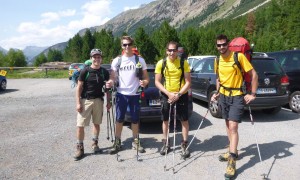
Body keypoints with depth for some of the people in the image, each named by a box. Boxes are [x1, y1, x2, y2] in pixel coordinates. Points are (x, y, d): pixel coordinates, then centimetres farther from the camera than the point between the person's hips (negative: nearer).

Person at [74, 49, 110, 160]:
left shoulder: (104, 72, 4)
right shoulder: (85, 71, -5)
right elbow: (79, 87, -4)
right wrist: (78, 103, -10)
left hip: (98, 100, 3)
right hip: (85, 100, -3)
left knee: (97, 123, 13)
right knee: (80, 125, -3)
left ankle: (95, 143, 31)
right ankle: (80, 148, 10)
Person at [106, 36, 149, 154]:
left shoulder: (140, 60, 2)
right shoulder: (117, 60, 3)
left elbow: (146, 78, 3)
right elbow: (113, 78, 3)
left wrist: (144, 82, -20)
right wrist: (110, 82, -20)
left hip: (135, 94, 0)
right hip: (121, 94, 0)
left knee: (135, 119, 10)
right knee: (119, 119, 6)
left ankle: (136, 142, 26)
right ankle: (117, 143, 19)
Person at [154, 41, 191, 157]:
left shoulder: (184, 63, -9)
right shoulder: (161, 63, -6)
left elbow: (188, 82, -7)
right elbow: (157, 82, -5)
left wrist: (178, 94, -19)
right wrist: (168, 94, -16)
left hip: (181, 95, -1)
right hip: (166, 95, 1)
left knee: (184, 120, 3)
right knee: (165, 120, 10)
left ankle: (184, 145, 19)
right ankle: (165, 144, 26)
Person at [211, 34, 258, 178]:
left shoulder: (239, 56, -14)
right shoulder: (217, 60, 5)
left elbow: (253, 74, -10)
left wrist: (252, 94, -14)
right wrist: (217, 93, 9)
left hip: (237, 96, -6)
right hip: (223, 96, 7)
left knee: (233, 127, -12)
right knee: (228, 125, 15)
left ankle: (232, 162, -7)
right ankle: (233, 151, 32)